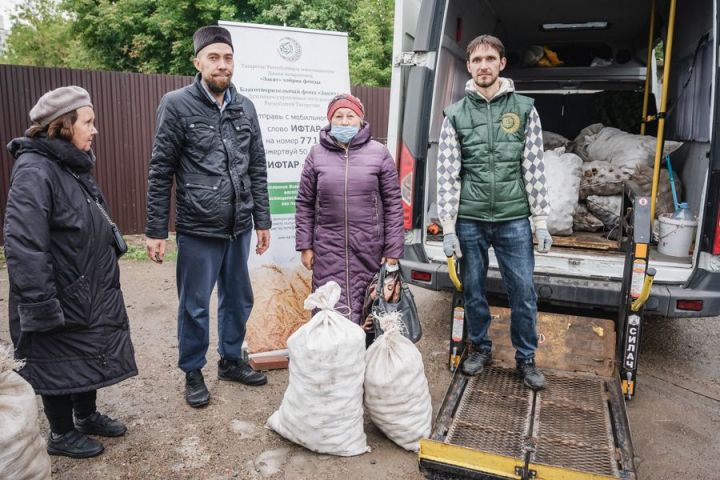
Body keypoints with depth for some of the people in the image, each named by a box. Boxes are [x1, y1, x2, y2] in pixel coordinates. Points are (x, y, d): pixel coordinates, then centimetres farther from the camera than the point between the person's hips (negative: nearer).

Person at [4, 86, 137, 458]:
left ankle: (87, 416, 41)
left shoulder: (74, 166, 9)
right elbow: (24, 246, -27)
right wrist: (41, 307, -26)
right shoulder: (34, 171, -22)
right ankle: (61, 435, 29)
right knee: (60, 365, 9)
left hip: (90, 294, 9)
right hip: (61, 301, -9)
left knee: (89, 355, 21)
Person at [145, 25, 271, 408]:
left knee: (238, 300, 16)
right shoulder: (177, 105, -5)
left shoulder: (245, 107, 7)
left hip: (239, 228, 4)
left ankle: (231, 361, 36)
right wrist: (156, 230, -7)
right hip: (198, 230, -4)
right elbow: (160, 172, -6)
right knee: (195, 306, 8)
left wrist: (262, 220, 8)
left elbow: (257, 169, 10)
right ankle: (193, 373, 28)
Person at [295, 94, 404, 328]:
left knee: (367, 310, 6)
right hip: (328, 249, 1)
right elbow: (305, 205, 9)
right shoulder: (317, 154, 7)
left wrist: (393, 250, -1)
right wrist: (305, 246, 4)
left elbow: (393, 204, 2)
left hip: (369, 249, 0)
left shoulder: (379, 153, 3)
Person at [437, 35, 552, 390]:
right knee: (473, 291, 12)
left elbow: (534, 169, 4)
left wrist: (541, 222, 0)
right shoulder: (455, 114, 3)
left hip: (514, 219, 0)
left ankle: (526, 358, 26)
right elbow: (447, 175, 0)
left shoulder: (524, 109, 4)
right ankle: (481, 348, 33)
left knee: (524, 292, 5)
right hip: (469, 221, 1)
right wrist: (448, 228, -5)